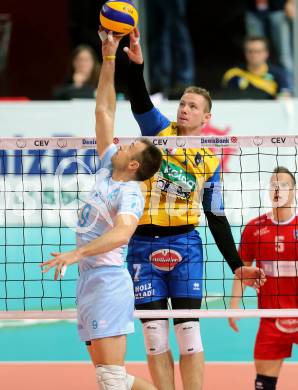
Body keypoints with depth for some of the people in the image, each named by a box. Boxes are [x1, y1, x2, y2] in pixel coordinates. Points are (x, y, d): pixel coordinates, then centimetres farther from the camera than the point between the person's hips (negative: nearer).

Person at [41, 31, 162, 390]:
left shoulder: (130, 193, -11)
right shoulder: (108, 170, 13)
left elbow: (122, 232, -31)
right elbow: (103, 111, 19)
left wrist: (76, 253, -39)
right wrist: (108, 60, 17)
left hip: (107, 278, -9)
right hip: (89, 279, 9)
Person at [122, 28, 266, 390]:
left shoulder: (210, 160, 7)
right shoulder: (160, 130, 6)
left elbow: (216, 217, 10)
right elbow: (139, 101, -13)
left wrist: (237, 266, 5)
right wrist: (136, 64, -31)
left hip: (185, 245, 0)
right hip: (144, 245, 0)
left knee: (189, 333, -5)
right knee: (154, 336, 1)